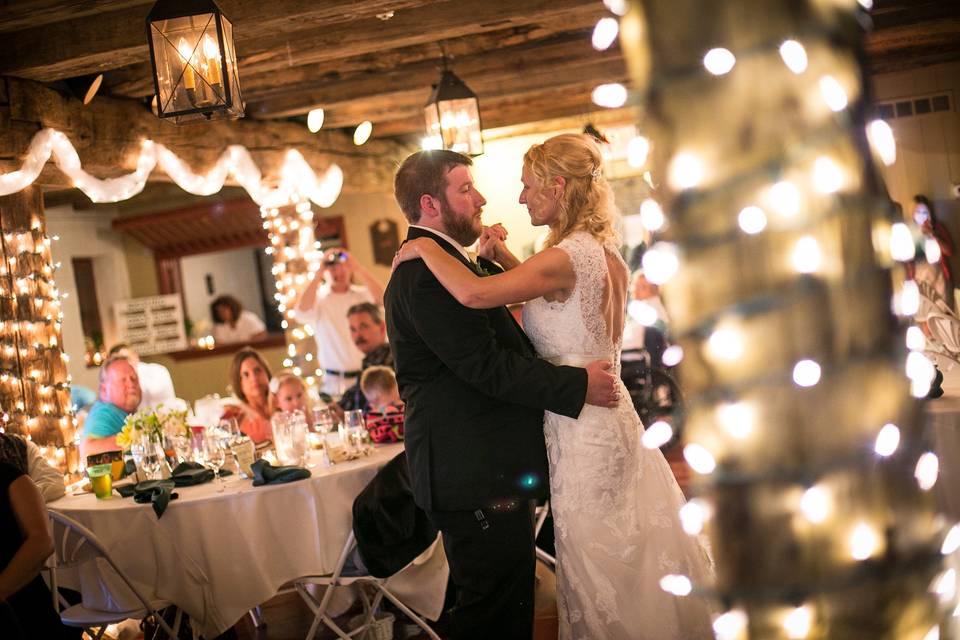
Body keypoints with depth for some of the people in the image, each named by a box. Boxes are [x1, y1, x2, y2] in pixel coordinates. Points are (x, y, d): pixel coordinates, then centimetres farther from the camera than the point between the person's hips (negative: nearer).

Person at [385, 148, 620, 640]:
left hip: (487, 471, 11)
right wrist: (577, 384, -17)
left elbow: (488, 337, 21)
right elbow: (487, 366, -23)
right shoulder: (426, 273, -18)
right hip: (476, 475, -11)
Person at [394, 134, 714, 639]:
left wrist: (425, 248, -15)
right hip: (611, 421, 9)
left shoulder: (569, 256, -20)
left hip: (583, 431, -9)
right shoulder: (603, 252, 8)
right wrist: (507, 261, 11)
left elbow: (475, 294, -31)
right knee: (631, 569, 20)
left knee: (600, 574, 5)